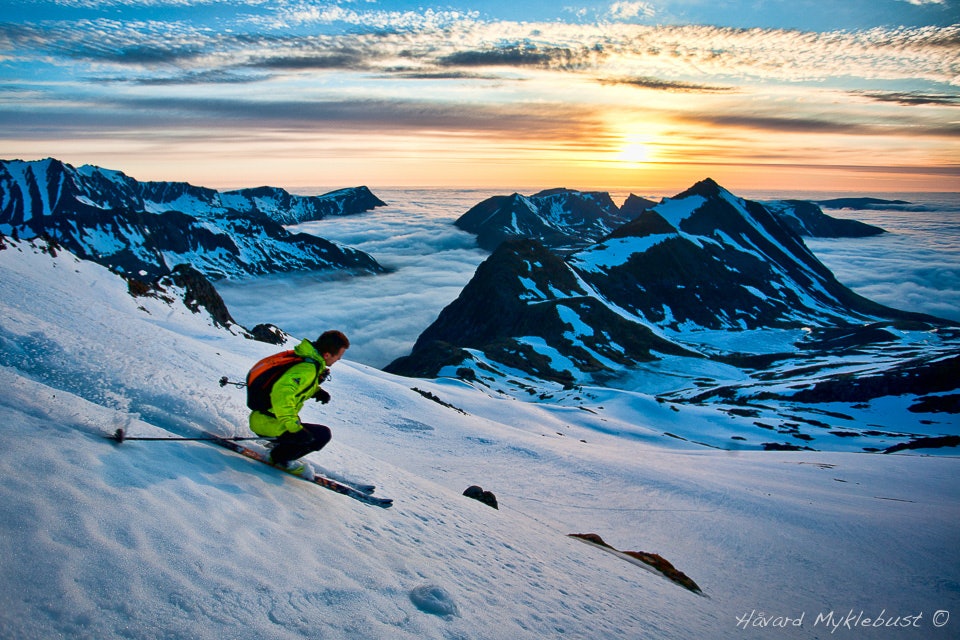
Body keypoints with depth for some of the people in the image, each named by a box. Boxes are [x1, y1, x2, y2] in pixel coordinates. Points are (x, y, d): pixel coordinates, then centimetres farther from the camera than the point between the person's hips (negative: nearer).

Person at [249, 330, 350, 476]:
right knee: (323, 434, -10)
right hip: (266, 423, -10)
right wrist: (294, 427, -38)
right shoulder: (308, 368, -24)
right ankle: (280, 458, 0)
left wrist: (316, 391, 7)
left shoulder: (306, 358, 4)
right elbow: (282, 392, -38)